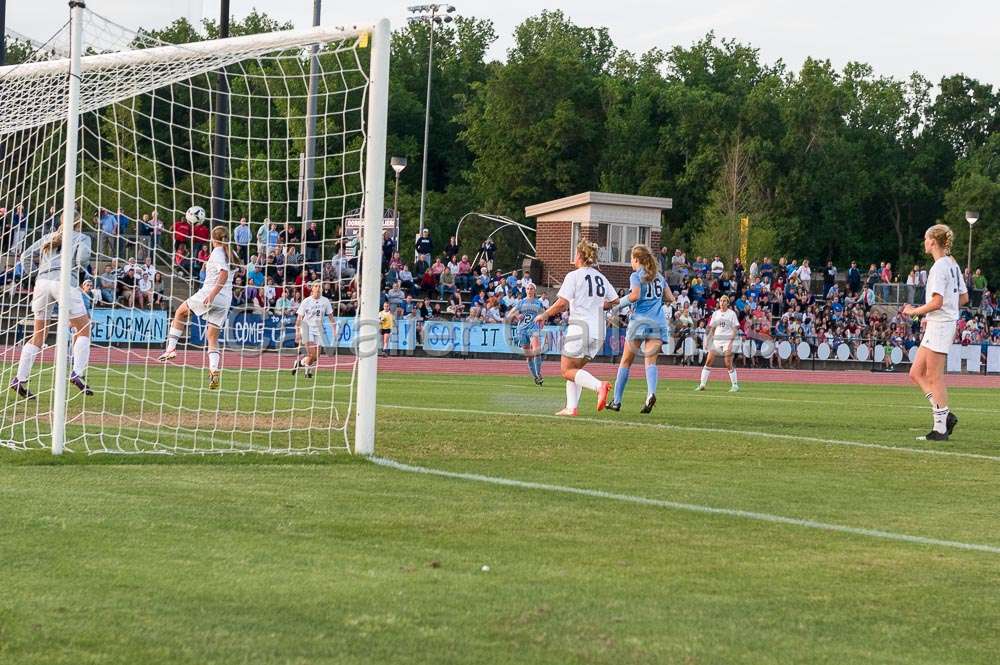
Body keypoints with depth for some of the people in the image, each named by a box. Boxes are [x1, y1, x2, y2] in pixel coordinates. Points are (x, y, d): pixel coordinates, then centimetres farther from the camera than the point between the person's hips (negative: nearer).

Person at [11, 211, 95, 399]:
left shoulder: (48, 237, 25)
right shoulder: (82, 238, 13)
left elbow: (25, 256, 18)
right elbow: (83, 258, -5)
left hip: (42, 280, 5)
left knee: (38, 336, 11)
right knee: (83, 330, 7)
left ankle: (20, 379, 2)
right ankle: (77, 373, -10)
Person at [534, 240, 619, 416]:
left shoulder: (574, 276, -6)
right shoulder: (600, 277, 13)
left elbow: (562, 303, -13)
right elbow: (614, 300, 14)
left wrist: (544, 315, 0)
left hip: (580, 327, -7)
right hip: (598, 330, 7)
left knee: (567, 370, -2)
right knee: (575, 368, 17)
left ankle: (599, 386, -26)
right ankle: (572, 407, 5)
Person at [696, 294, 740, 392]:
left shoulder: (732, 313, -1)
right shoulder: (716, 313, 11)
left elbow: (735, 329, -4)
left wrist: (731, 342, -14)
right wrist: (708, 340, 7)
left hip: (727, 340, -4)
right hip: (717, 339, 4)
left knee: (728, 365, -8)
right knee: (708, 361, -3)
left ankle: (735, 386, 3)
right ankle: (702, 384, 1)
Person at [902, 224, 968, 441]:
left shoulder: (939, 267, -16)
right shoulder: (952, 265, 13)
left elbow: (937, 302, -23)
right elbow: (964, 298, 19)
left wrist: (914, 311, -11)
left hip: (939, 326, -10)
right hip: (944, 324, 10)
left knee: (934, 378, -4)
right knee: (916, 374, 11)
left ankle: (941, 428, -1)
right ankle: (946, 415, 8)